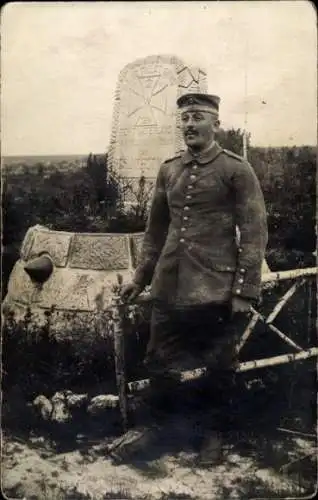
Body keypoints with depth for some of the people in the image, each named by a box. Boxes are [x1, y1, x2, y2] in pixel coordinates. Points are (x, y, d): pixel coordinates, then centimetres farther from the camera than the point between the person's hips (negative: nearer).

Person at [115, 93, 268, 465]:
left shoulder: (237, 170, -4)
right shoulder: (168, 170, 10)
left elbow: (254, 234, -7)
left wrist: (245, 291, -12)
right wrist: (141, 277, 15)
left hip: (215, 291, -4)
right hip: (169, 287, 5)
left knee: (219, 369, 10)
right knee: (158, 365, 10)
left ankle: (213, 431, 33)